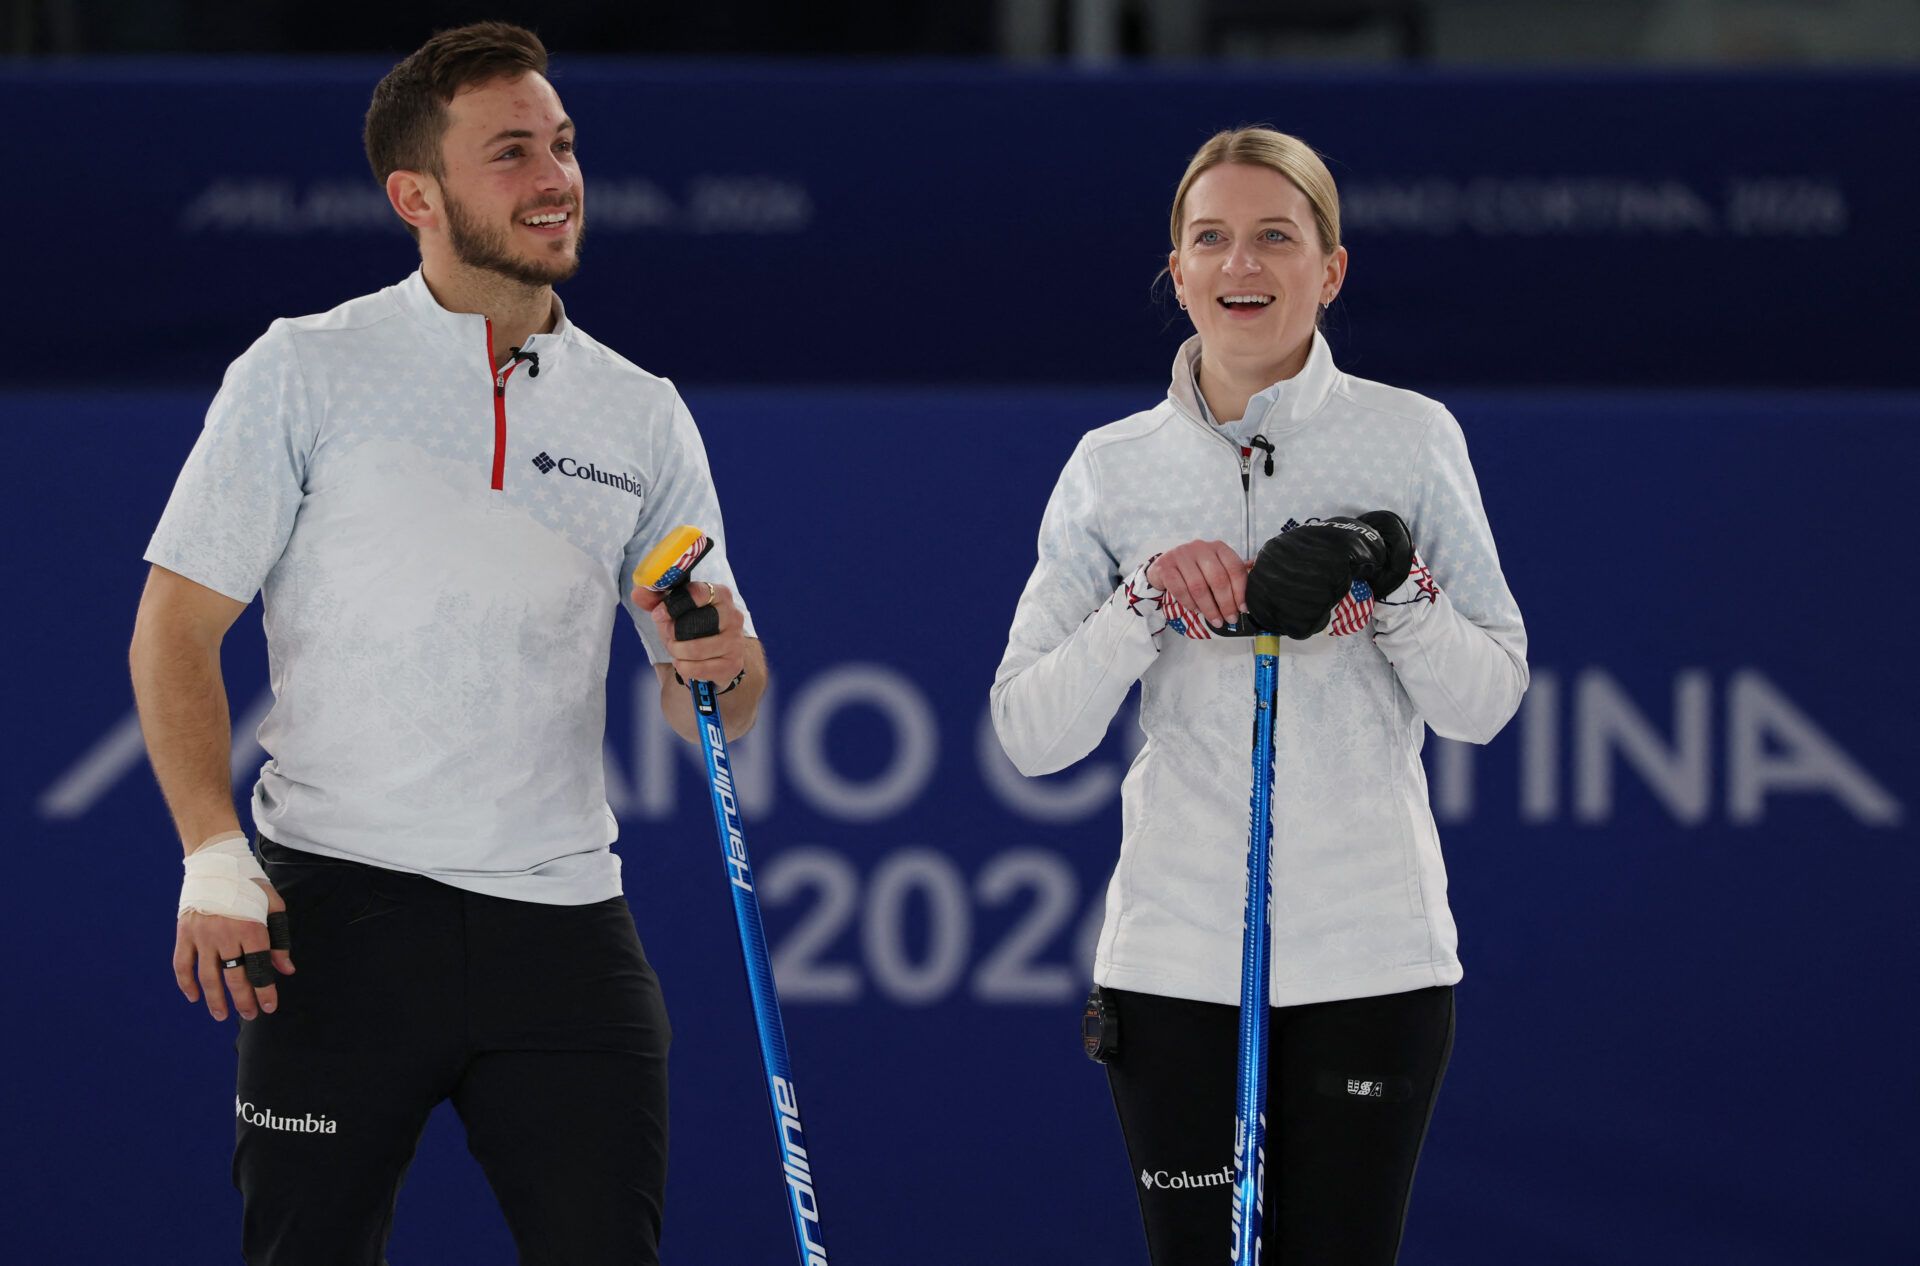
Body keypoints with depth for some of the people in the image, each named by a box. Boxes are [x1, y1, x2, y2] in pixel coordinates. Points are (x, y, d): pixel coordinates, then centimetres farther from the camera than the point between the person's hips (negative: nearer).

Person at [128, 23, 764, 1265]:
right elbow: (178, 626, 1)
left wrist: (723, 665, -8)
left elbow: (716, 703, 16)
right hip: (341, 913, -3)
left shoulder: (641, 415, 12)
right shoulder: (308, 372, 2)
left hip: (561, 921, 3)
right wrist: (215, 854, -11)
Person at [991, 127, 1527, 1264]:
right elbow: (1030, 734, 2)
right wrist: (1150, 602, -12)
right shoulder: (1115, 468, 6)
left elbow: (1488, 702, 1)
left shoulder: (1412, 438, 2)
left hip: (1371, 958, -1)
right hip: (1177, 965, 1)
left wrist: (1389, 580, -15)